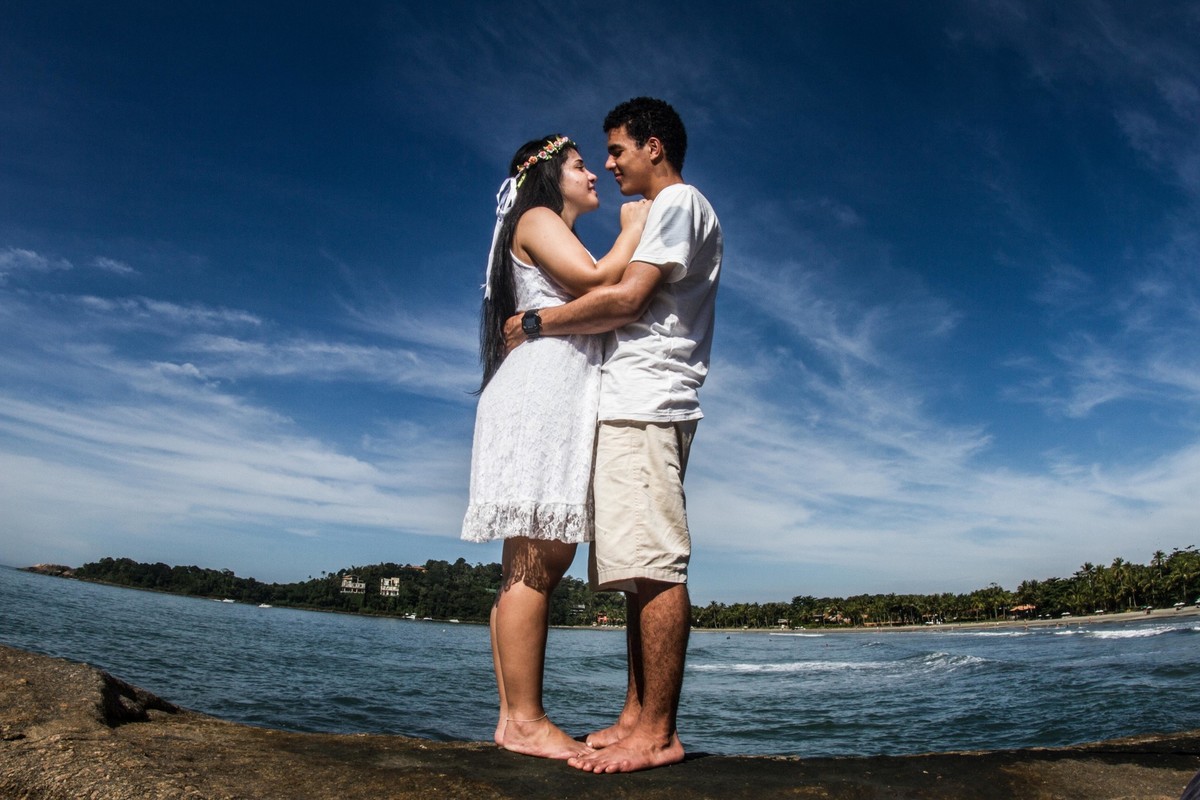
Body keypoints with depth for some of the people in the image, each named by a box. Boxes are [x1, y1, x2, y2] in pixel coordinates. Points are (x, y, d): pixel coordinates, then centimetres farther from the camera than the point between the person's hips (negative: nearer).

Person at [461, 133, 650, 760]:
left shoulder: (566, 241, 32)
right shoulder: (535, 220, 5)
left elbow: (609, 304, 21)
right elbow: (596, 280, -11)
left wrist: (637, 238, 19)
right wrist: (634, 229, 3)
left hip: (565, 407, 9)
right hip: (539, 396, -9)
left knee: (543, 561, 3)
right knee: (532, 563, -12)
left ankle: (515, 718, 6)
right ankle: (525, 721, -8)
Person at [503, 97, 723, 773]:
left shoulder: (680, 201, 1)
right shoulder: (672, 213, 31)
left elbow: (627, 299, -12)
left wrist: (536, 323, -3)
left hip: (646, 402, -10)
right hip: (634, 406, 10)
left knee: (655, 567, -13)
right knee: (642, 572, 6)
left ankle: (657, 733, -10)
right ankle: (636, 718, 10)